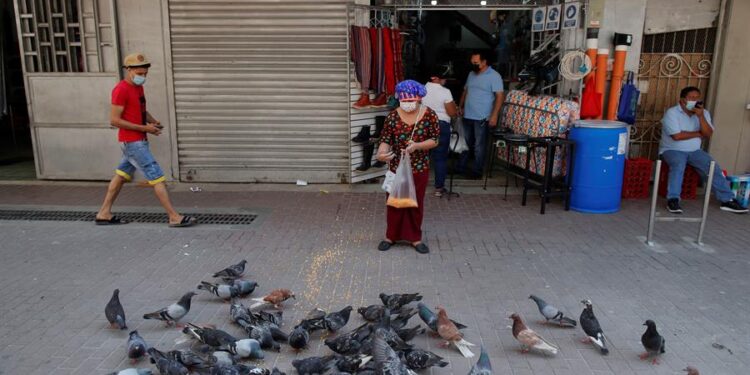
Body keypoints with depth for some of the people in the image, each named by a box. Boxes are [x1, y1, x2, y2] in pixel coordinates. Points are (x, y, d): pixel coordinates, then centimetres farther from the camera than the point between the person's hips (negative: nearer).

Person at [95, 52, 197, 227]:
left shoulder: (138, 87, 11)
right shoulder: (121, 90, -16)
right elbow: (114, 120, -19)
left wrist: (153, 121, 2)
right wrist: (144, 128, -20)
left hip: (139, 141, 10)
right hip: (132, 142, -10)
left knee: (121, 175, 15)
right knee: (157, 177, -10)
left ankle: (104, 214, 26)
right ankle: (174, 217, -9)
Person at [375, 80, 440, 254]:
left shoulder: (429, 115, -9)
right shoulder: (393, 116, -7)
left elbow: (435, 140, -7)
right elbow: (385, 139, -6)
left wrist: (417, 145, -24)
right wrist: (381, 153, -28)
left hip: (419, 168, 0)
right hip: (396, 167, 1)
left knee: (416, 203, 11)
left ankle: (415, 238, 26)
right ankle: (391, 236, 27)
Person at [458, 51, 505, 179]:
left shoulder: (494, 76, -10)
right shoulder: (471, 74, 12)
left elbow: (500, 96, -15)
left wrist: (494, 115, -21)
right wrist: (460, 106, 13)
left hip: (481, 118, -7)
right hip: (467, 116, 7)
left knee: (479, 146, 1)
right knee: (465, 143, 14)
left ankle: (477, 171, 10)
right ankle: (461, 167, 25)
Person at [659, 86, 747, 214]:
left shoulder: (704, 113, 5)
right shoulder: (672, 113, -13)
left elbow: (708, 135, -6)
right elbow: (677, 136, -23)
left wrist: (700, 116, -18)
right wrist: (698, 134, -8)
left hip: (694, 151, 6)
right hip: (672, 150, -5)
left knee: (713, 167, -12)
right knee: (678, 165, -35)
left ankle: (728, 200, -5)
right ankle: (673, 199, -32)